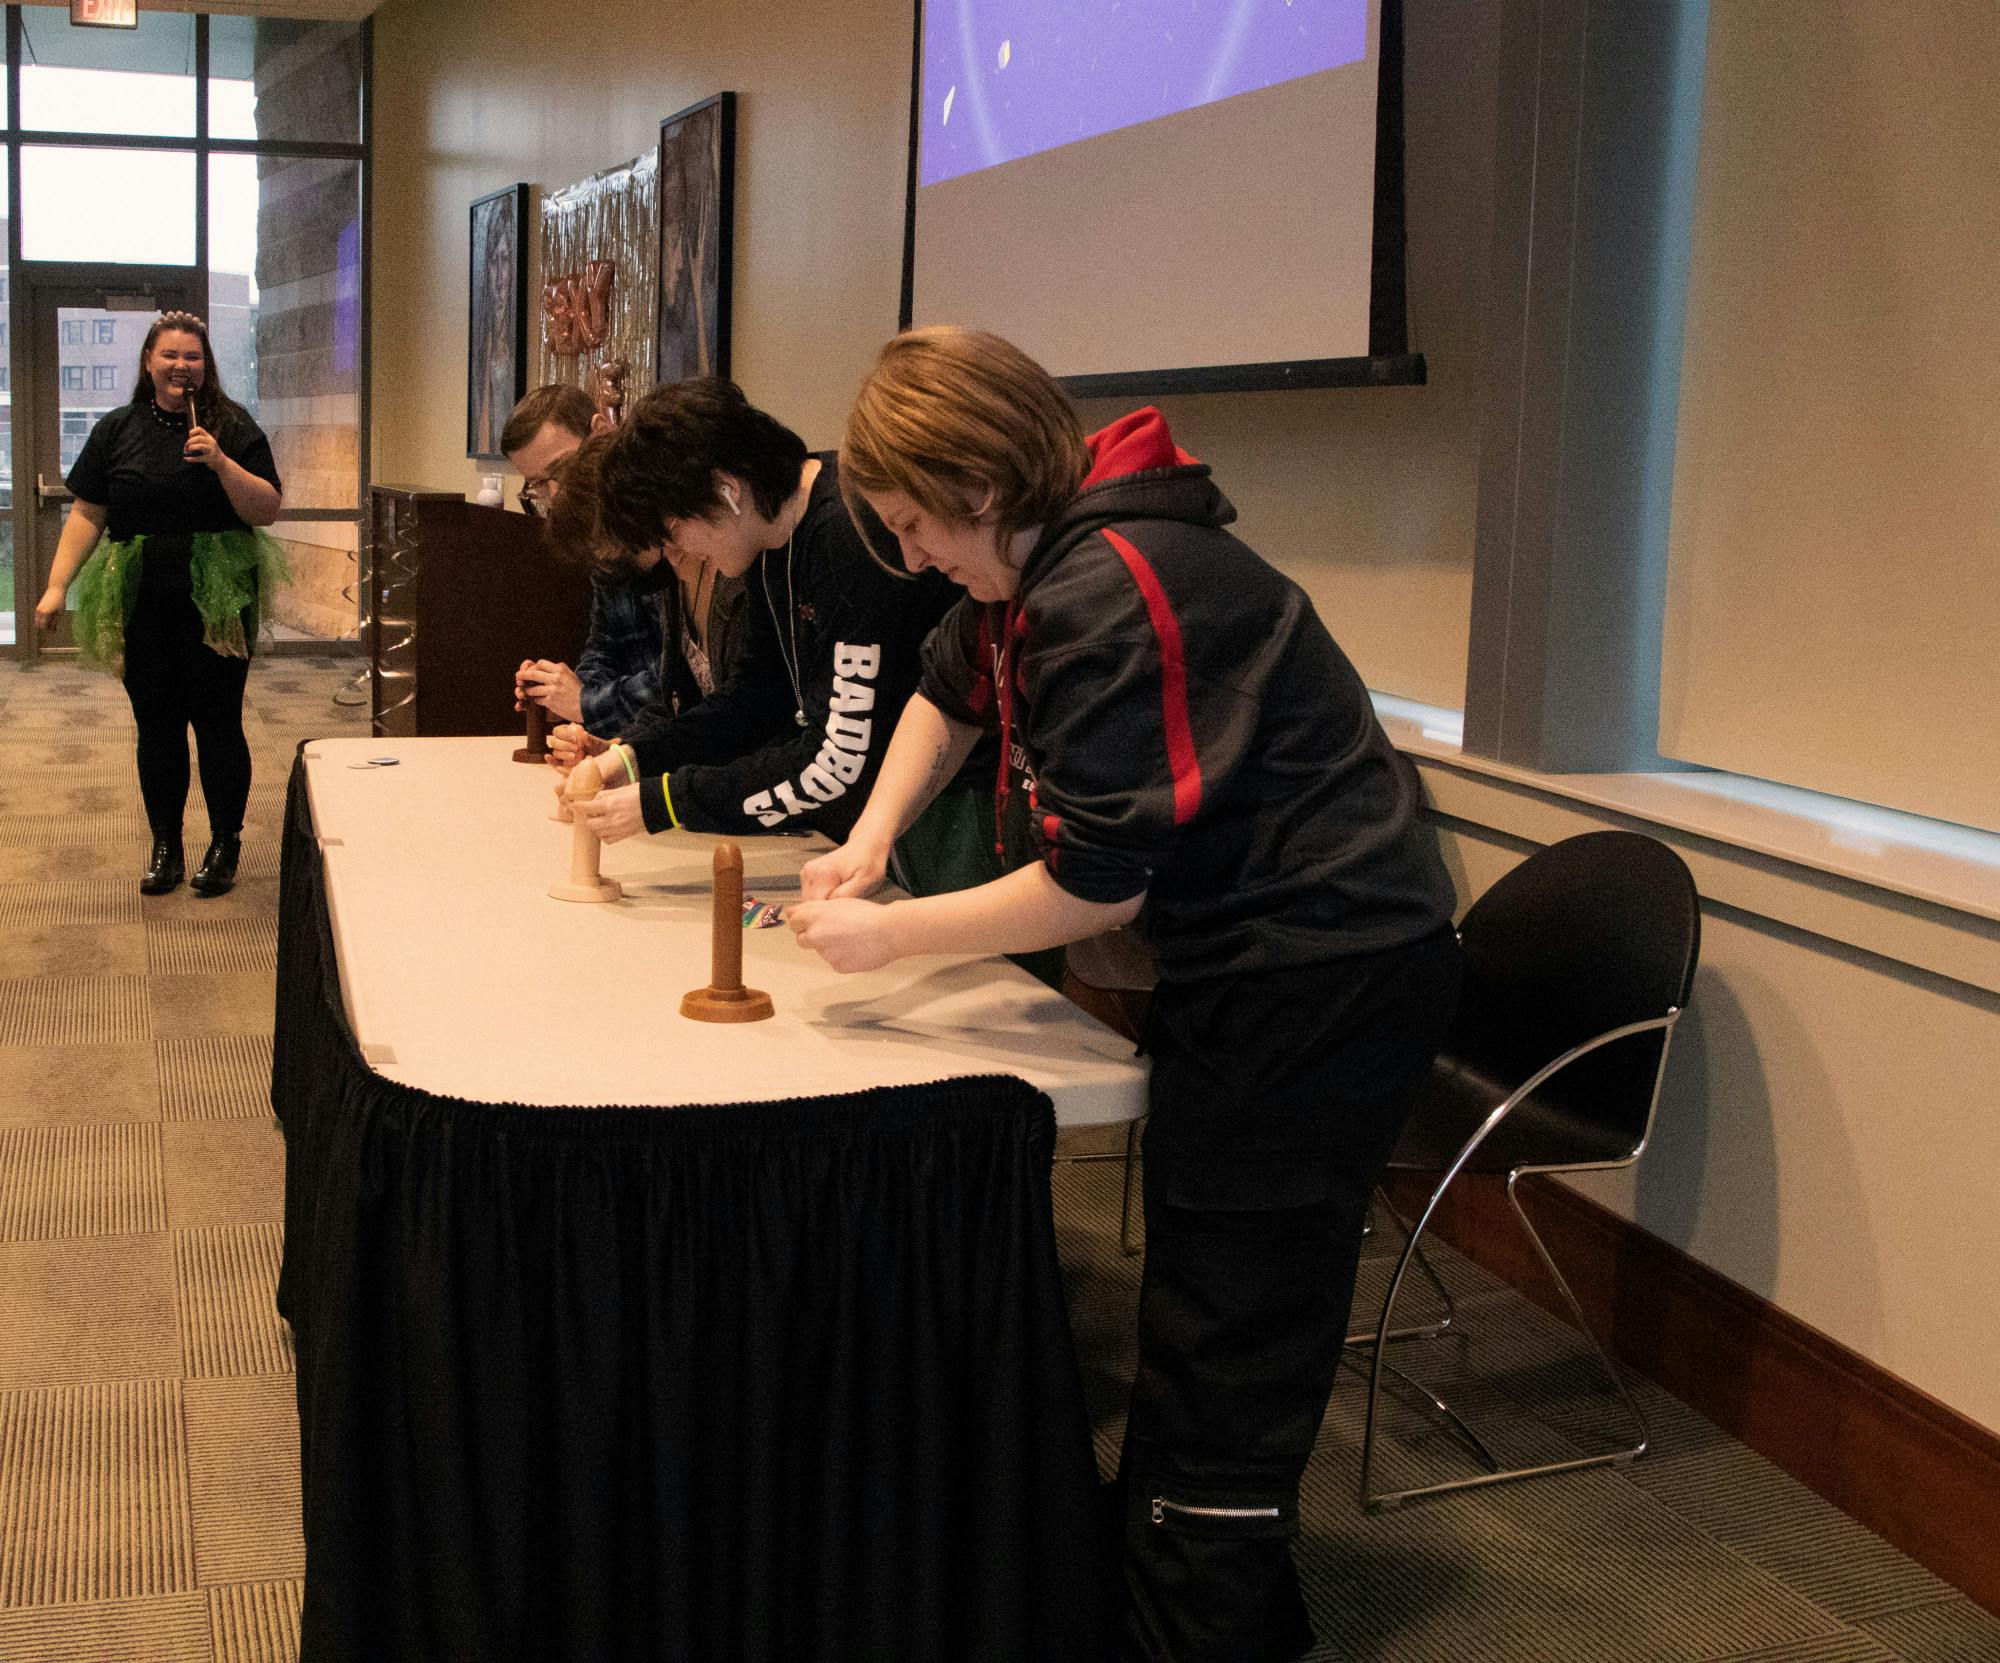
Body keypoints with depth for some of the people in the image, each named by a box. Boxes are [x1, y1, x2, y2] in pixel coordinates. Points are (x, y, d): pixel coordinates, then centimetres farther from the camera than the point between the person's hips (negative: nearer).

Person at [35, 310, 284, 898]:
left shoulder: (233, 428, -1)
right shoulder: (118, 429, 7)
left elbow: (267, 510, -6)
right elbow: (87, 513, 7)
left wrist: (221, 462, -20)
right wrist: (57, 586, 0)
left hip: (218, 601, -2)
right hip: (140, 602, 3)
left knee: (218, 722, 3)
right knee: (156, 726, 8)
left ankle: (225, 846, 16)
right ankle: (165, 849, 20)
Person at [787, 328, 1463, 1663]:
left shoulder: (1106, 596, -23)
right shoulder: (1049, 559, 9)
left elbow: (1096, 883, -21)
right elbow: (951, 689, 27)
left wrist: (888, 935, -11)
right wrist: (873, 834, 12)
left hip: (1329, 976, -10)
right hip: (1266, 953, 10)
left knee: (1227, 1337, -4)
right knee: (1202, 1309, 18)